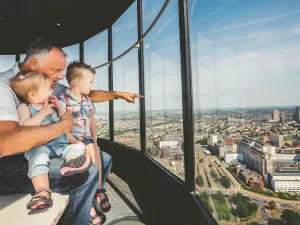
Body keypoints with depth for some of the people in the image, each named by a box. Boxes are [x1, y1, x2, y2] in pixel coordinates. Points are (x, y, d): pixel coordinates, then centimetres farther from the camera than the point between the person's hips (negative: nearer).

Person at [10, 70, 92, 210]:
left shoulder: (50, 105, 15)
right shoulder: (24, 107, 1)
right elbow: (24, 127, -16)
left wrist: (59, 108, 4)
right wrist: (42, 113, -16)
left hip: (60, 144, 5)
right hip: (39, 146, -5)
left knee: (78, 147, -10)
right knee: (39, 157, -33)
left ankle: (70, 163, -36)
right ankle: (42, 192, -34)